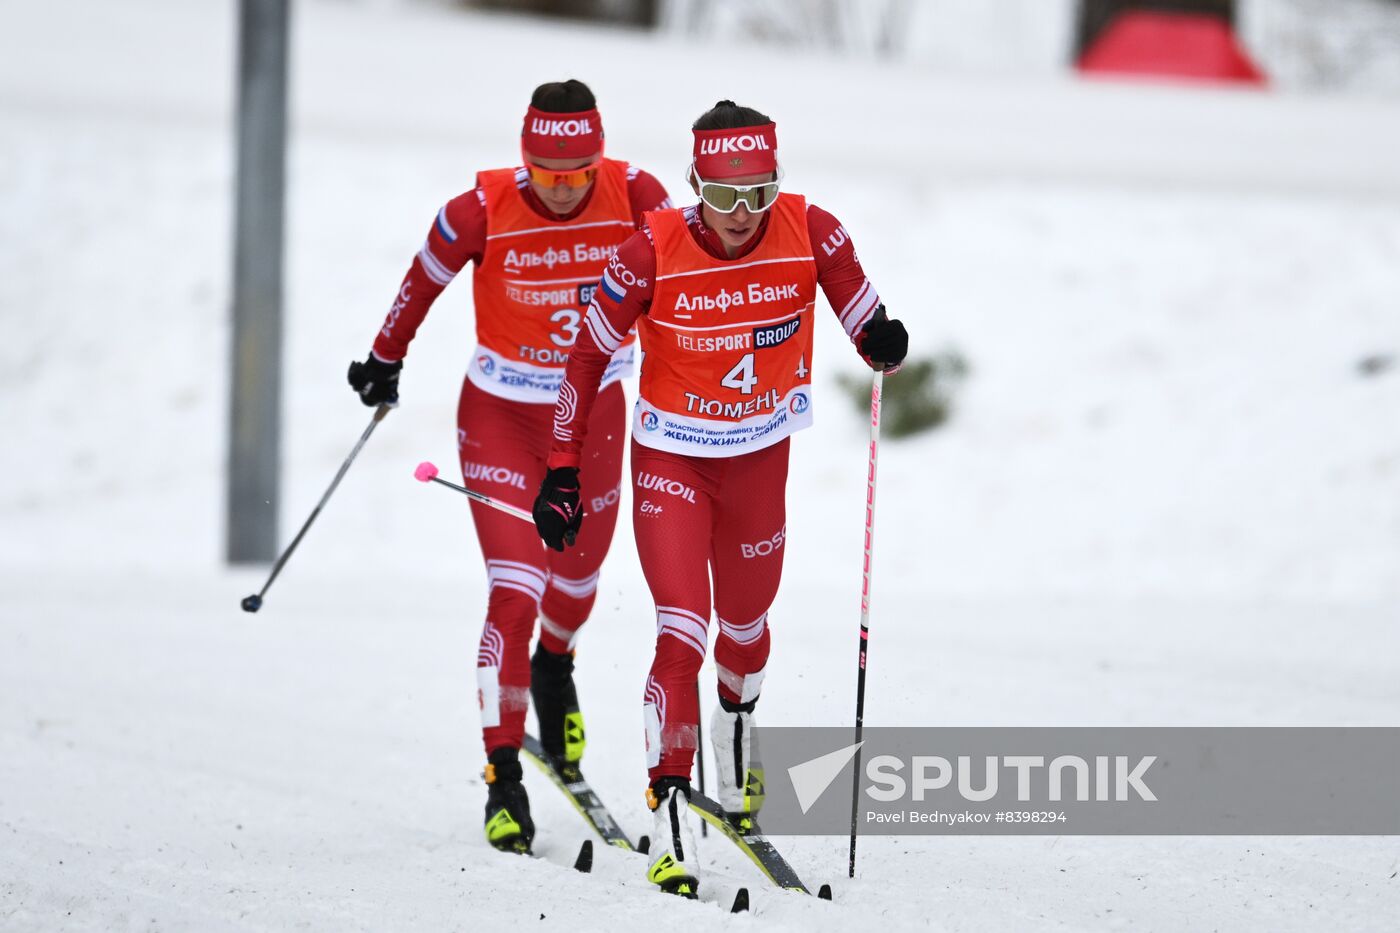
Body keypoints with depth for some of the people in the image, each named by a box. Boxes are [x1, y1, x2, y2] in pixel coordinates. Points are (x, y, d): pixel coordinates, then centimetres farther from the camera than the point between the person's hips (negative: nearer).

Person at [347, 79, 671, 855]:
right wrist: (385, 360, 9)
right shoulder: (484, 210, -20)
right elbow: (424, 278, -2)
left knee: (577, 575, 20)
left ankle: (554, 667, 55)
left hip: (595, 412, 3)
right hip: (500, 413, -3)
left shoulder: (634, 197, -15)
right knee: (516, 590, -13)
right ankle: (503, 776, -5)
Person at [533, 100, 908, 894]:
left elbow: (855, 302, -2)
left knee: (744, 626, 22)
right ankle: (670, 817, -12)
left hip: (760, 459, 3)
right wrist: (564, 472, -10)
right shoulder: (655, 252, -21)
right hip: (671, 460, -3)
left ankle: (738, 717, 56)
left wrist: (881, 338, -27)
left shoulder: (811, 233, -17)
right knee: (682, 635, -16)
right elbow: (589, 358, -10)